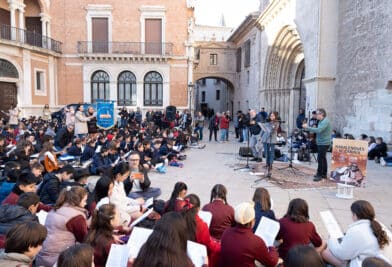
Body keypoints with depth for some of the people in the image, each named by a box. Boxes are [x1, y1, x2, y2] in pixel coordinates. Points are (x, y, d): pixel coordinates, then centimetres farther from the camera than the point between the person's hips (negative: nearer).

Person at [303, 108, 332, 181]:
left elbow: (318, 130, -29)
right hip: (321, 143, 11)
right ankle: (324, 174, 26)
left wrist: (307, 127, -26)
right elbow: (319, 130, 14)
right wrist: (308, 127, 2)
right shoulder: (321, 121, 16)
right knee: (323, 159, 16)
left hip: (324, 143, -11)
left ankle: (319, 175, -5)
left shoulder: (325, 121, -17)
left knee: (320, 159, -9)